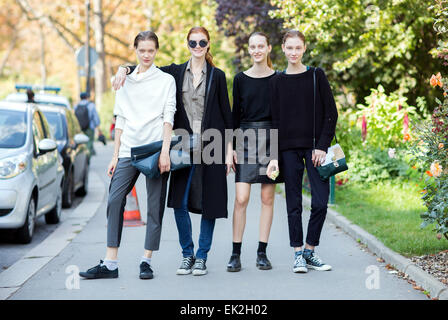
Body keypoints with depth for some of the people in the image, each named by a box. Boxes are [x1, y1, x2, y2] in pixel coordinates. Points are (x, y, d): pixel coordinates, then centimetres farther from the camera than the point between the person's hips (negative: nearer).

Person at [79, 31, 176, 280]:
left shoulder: (166, 80, 7)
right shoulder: (125, 81, 17)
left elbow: (168, 117, -2)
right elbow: (120, 120, 17)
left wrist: (165, 151, -13)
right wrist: (116, 155, 12)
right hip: (128, 149, 3)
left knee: (155, 205, -2)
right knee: (115, 200, -9)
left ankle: (147, 261, 5)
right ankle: (110, 264, -7)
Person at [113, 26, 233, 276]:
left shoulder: (217, 76, 5)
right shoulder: (176, 73, 9)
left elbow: (226, 114, 5)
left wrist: (229, 149, 1)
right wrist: (125, 69, -8)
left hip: (211, 144, -1)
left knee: (210, 202, 1)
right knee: (180, 202, -4)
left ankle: (202, 256, 12)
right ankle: (187, 254, 12)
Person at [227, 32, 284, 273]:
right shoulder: (241, 79, 6)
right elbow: (235, 113, 8)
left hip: (271, 138, 0)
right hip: (246, 138, 0)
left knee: (267, 198, 3)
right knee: (241, 198, -7)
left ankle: (262, 252, 10)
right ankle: (236, 254, -2)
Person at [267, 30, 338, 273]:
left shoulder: (317, 76, 3)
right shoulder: (277, 81, 6)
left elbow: (331, 113, 2)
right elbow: (275, 120, 6)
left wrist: (322, 146, -7)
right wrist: (274, 155, -2)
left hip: (314, 146, -1)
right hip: (289, 148, 1)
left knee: (320, 201, -6)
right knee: (294, 203, 2)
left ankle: (310, 250, 10)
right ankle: (298, 254, 9)